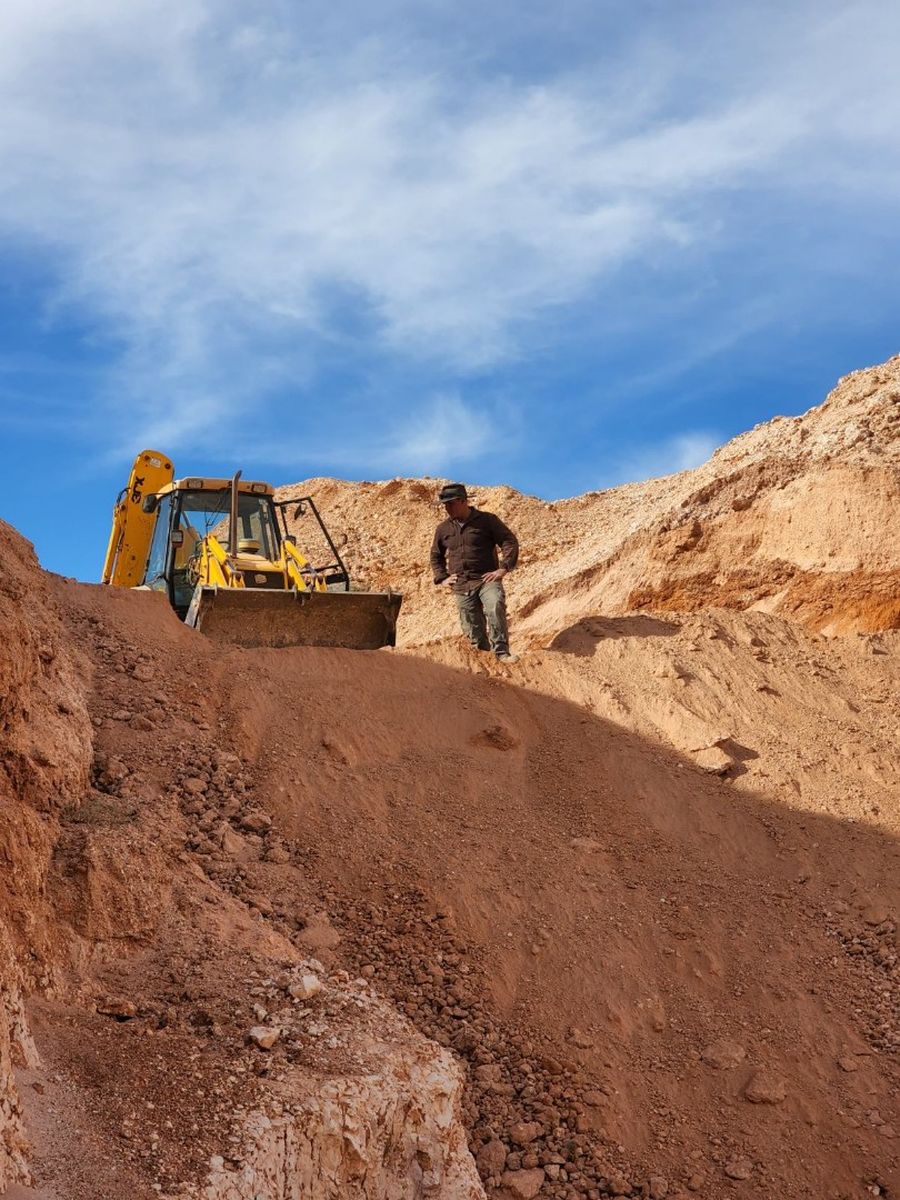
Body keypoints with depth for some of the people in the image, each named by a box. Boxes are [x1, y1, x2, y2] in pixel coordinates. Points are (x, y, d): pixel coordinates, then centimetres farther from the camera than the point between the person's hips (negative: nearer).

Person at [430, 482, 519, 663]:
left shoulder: (487, 520, 1)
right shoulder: (443, 529, 14)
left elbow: (510, 542, -1)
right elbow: (436, 556, 29)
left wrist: (504, 568, -12)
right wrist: (441, 578, 15)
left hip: (487, 579, -4)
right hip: (461, 586, 4)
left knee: (495, 607, -32)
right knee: (473, 628, 3)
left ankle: (501, 652, -29)